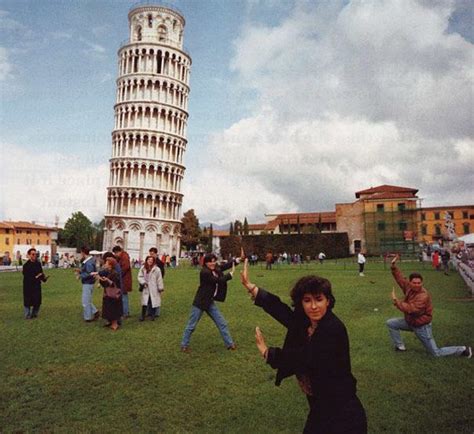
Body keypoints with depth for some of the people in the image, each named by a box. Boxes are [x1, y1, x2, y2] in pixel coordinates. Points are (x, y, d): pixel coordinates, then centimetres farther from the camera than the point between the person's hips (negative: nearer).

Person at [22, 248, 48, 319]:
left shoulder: (38, 264, 6)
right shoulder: (26, 265, -10)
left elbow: (41, 273, 9)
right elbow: (26, 276, -15)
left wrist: (44, 278, -11)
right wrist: (35, 277, -26)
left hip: (37, 285, 5)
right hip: (28, 286, -5)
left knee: (37, 300, 6)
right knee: (28, 301, 3)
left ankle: (34, 314, 23)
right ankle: (27, 315, 16)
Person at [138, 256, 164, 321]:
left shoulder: (156, 269, -10)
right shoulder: (143, 268, 2)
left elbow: (159, 279, -6)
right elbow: (140, 276, 5)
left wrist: (160, 288, -5)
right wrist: (143, 282, -12)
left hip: (154, 289, -2)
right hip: (145, 289, 2)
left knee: (153, 301, 2)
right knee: (145, 302, 3)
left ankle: (153, 315, 15)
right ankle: (143, 316, 12)